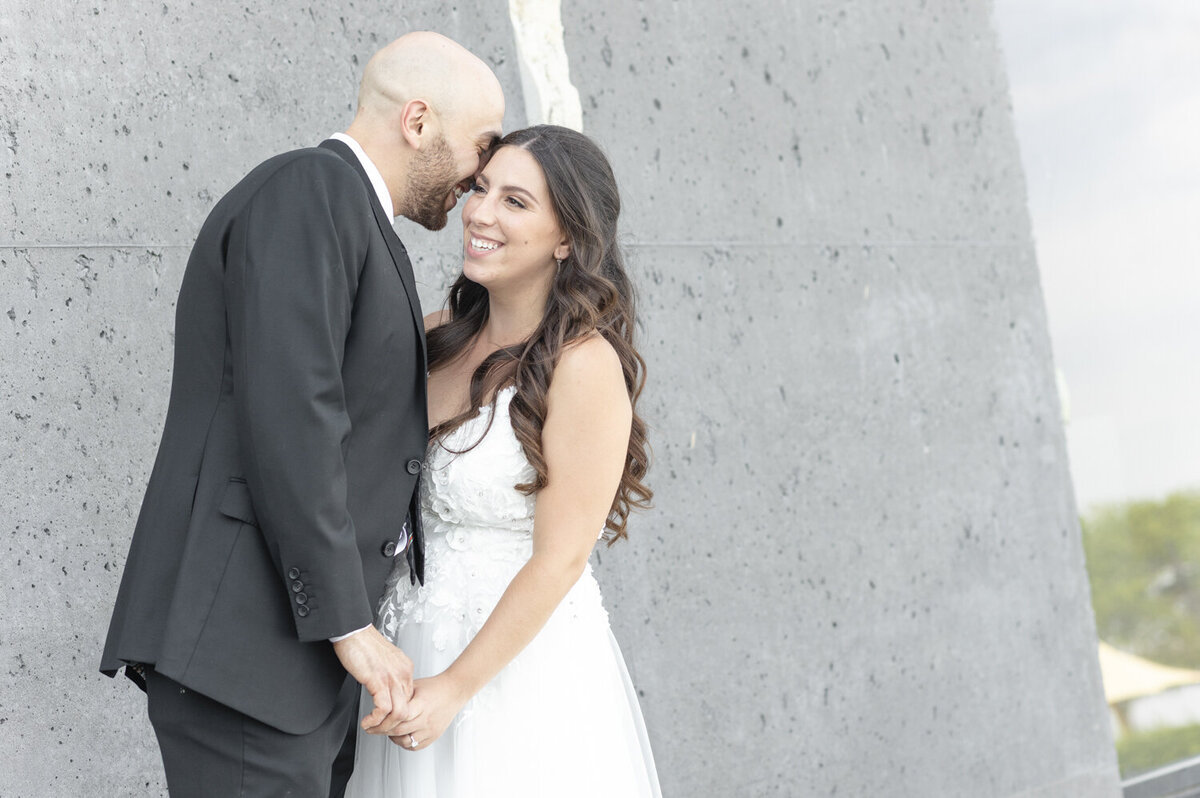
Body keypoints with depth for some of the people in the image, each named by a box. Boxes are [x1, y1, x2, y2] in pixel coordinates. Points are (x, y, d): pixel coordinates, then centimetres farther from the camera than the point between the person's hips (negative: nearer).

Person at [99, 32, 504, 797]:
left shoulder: (348, 217, 21)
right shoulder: (309, 188, -9)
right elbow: (286, 417, -19)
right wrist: (348, 624, -19)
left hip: (303, 649, 10)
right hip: (243, 642, -10)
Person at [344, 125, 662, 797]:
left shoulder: (585, 364, -16)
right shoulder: (441, 337, 3)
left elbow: (558, 560, -16)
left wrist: (455, 688, -14)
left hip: (522, 662, -6)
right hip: (413, 655, 6)